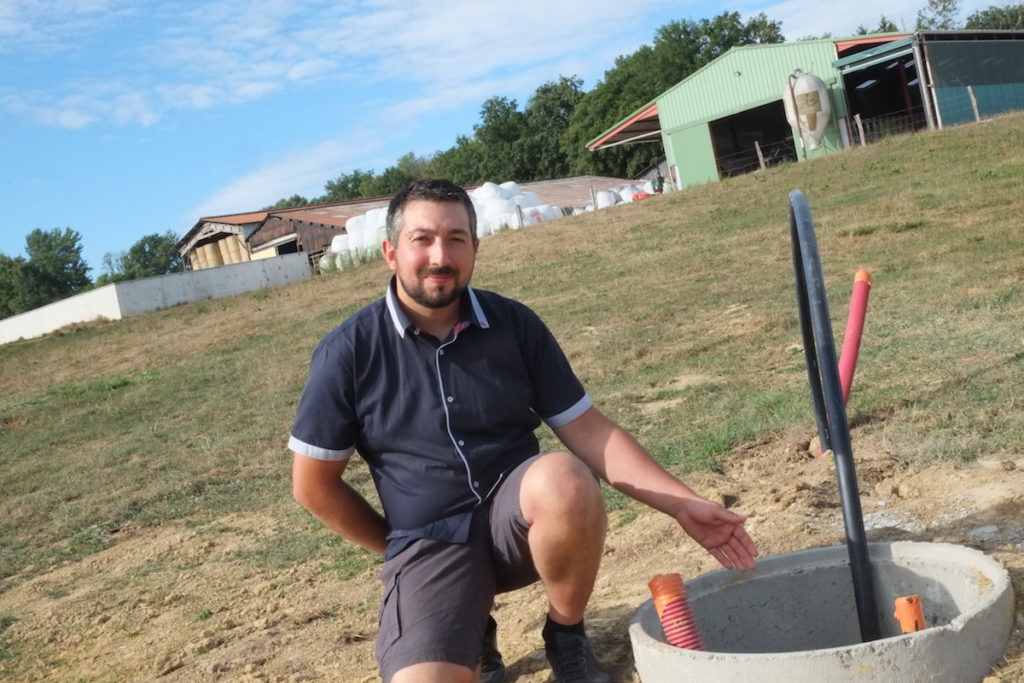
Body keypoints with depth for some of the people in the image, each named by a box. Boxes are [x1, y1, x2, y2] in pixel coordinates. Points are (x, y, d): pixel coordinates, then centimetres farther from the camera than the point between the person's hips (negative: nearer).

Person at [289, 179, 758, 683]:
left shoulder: (515, 325, -1)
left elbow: (588, 432, 0)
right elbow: (314, 485, 2)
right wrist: (398, 547, 7)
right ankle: (475, 634, 12)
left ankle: (567, 636, -5)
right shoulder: (348, 353, -7)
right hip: (430, 544, -1)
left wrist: (683, 505, -9)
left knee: (563, 478, -34)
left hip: (517, 515, 1)